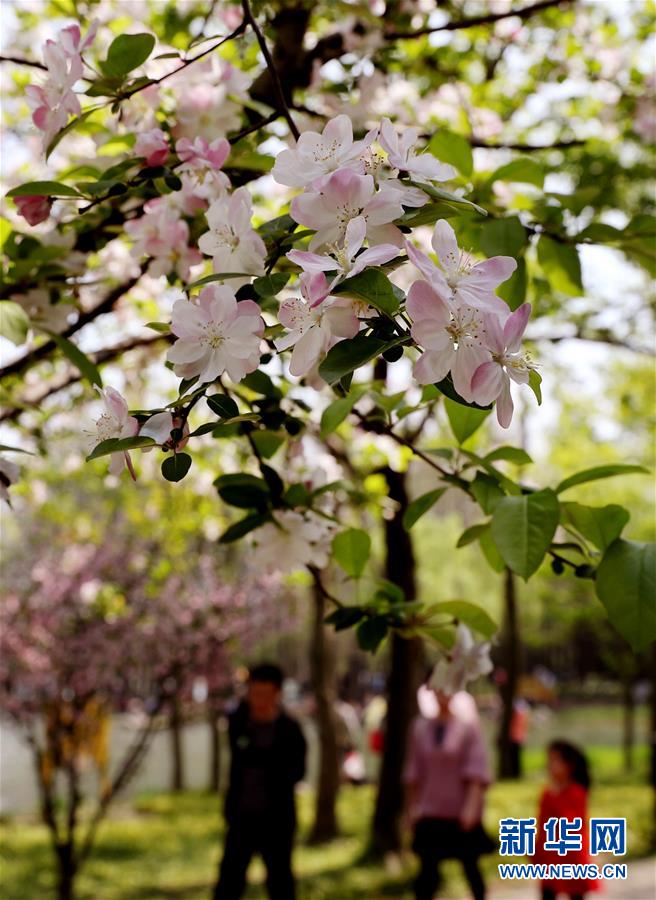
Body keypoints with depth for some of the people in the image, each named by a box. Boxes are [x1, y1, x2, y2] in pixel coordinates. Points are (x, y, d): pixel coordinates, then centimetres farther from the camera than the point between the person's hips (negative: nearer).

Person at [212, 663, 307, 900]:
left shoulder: (290, 729, -9)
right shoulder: (238, 721, 1)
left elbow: (297, 771, -12)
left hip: (276, 818, -2)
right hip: (242, 816, 2)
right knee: (229, 880, 4)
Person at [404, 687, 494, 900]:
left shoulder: (468, 726, -6)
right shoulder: (420, 727, 3)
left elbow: (477, 772, -9)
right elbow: (413, 773, 8)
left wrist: (472, 807, -16)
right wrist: (411, 806, 7)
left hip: (462, 813, -2)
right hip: (430, 813, 2)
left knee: (470, 866, 10)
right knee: (428, 869, 1)